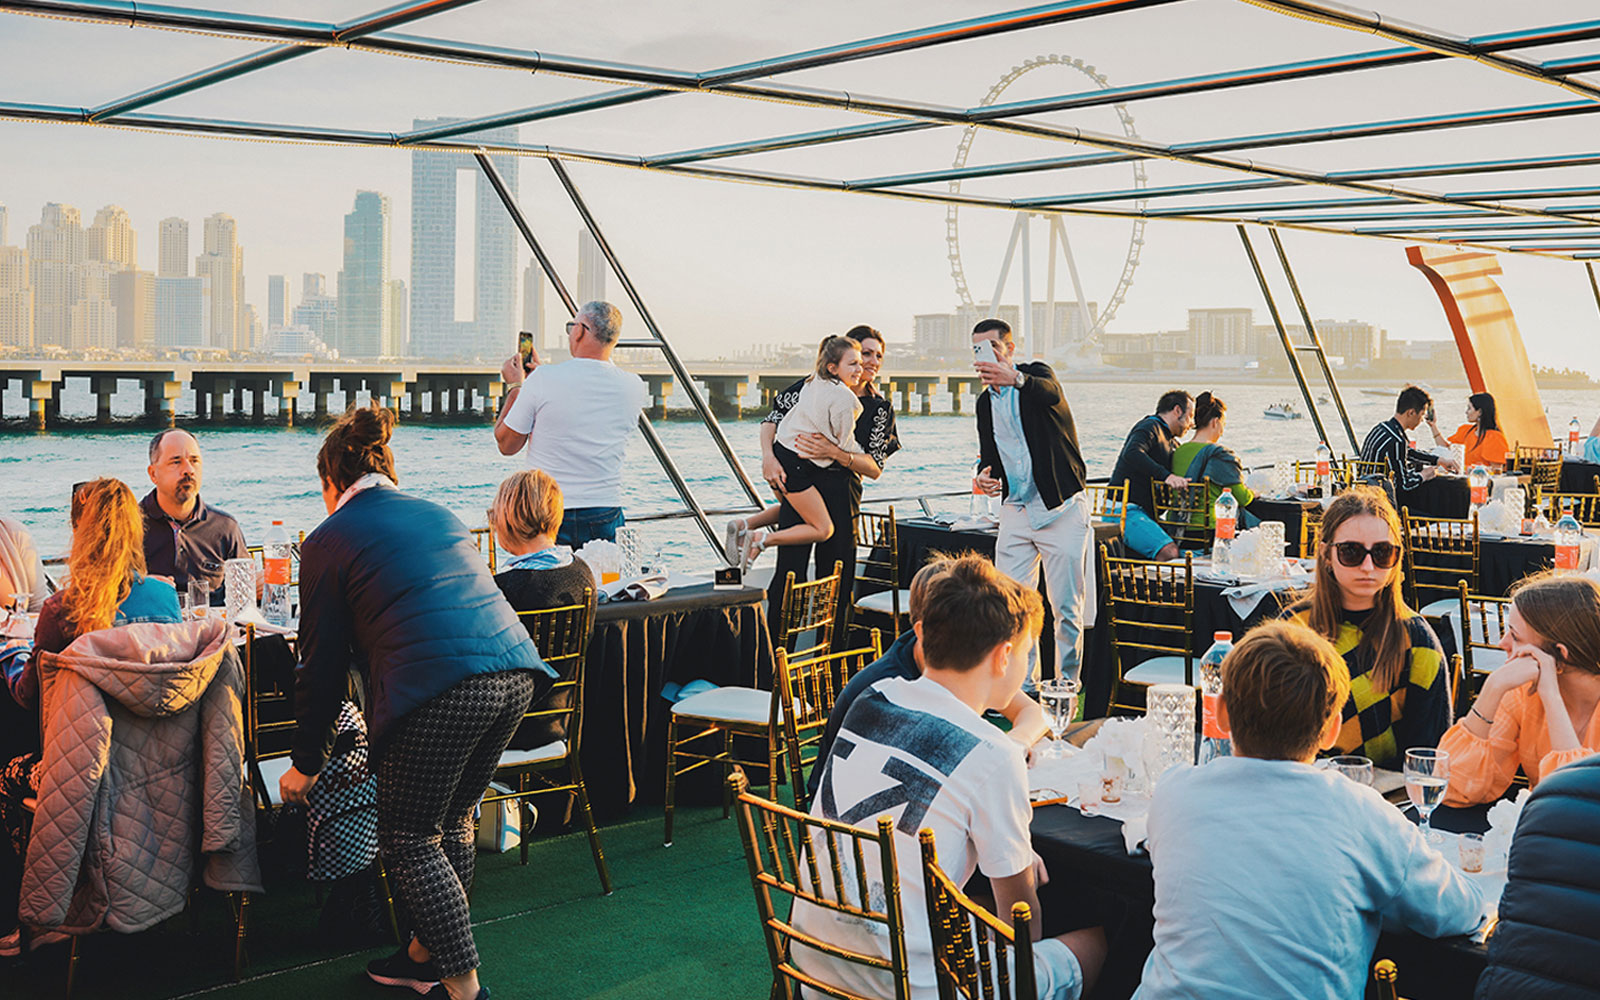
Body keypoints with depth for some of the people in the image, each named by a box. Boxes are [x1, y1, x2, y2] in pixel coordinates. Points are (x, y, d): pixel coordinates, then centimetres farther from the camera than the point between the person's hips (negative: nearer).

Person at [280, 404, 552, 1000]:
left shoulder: (329, 539, 9)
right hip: (516, 670, 7)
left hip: (440, 690, -7)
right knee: (453, 821, 22)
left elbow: (323, 664, 10)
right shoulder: (438, 515, 27)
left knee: (409, 840, 8)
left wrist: (306, 764, 20)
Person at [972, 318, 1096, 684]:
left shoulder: (1037, 374, -3)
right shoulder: (985, 401, 15)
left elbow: (1050, 393, -29)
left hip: (1061, 507, -5)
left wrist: (1015, 378, -51)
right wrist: (984, 475, -3)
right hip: (1015, 512, 5)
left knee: (1067, 609, -3)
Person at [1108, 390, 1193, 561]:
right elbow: (1131, 454, -27)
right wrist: (1166, 476, -36)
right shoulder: (1150, 427, -6)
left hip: (1146, 513, 10)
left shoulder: (1172, 444, 26)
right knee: (1170, 552, -29)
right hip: (1124, 509, -10)